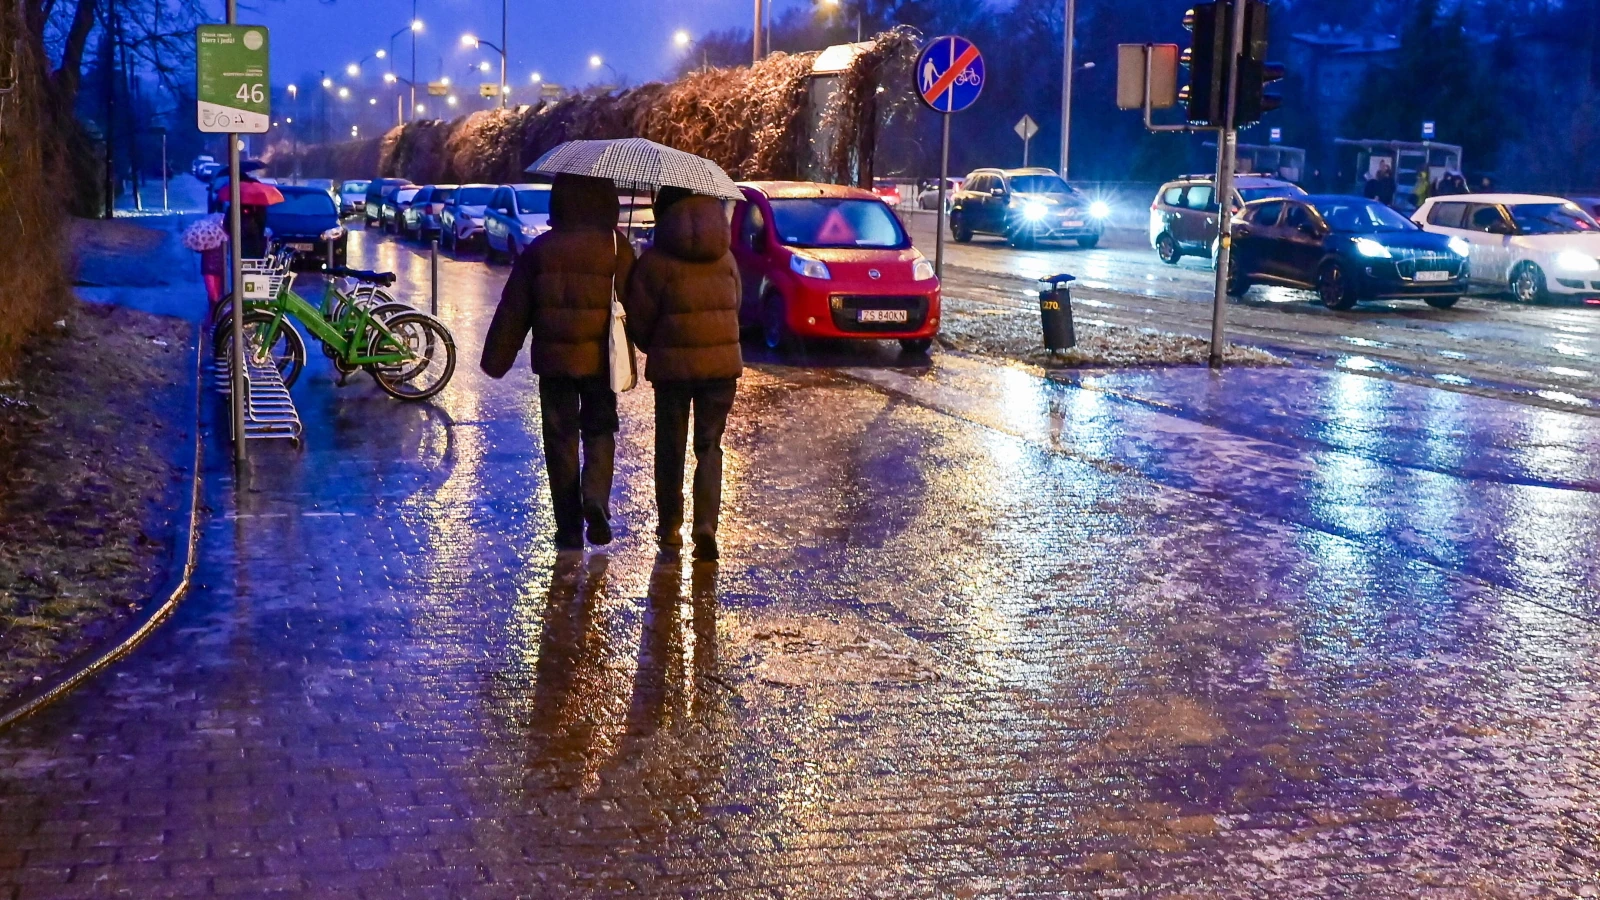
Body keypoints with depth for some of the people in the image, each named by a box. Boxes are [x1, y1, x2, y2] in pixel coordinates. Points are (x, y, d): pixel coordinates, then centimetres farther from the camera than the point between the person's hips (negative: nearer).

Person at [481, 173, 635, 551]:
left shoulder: (540, 249, 2)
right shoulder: (616, 247, -4)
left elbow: (513, 310, 3)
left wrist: (496, 359, 10)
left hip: (553, 359, 1)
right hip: (601, 360, -1)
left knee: (560, 439, 8)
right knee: (599, 432, 13)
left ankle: (569, 529, 8)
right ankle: (596, 497, -12)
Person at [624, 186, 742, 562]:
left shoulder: (655, 262, -9)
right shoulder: (726, 259, 4)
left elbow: (639, 318, -4)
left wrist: (652, 347, 16)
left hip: (672, 363, -2)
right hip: (722, 361, 3)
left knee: (670, 447, 11)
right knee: (710, 446, 7)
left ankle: (670, 527, 20)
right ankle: (706, 525, -8)